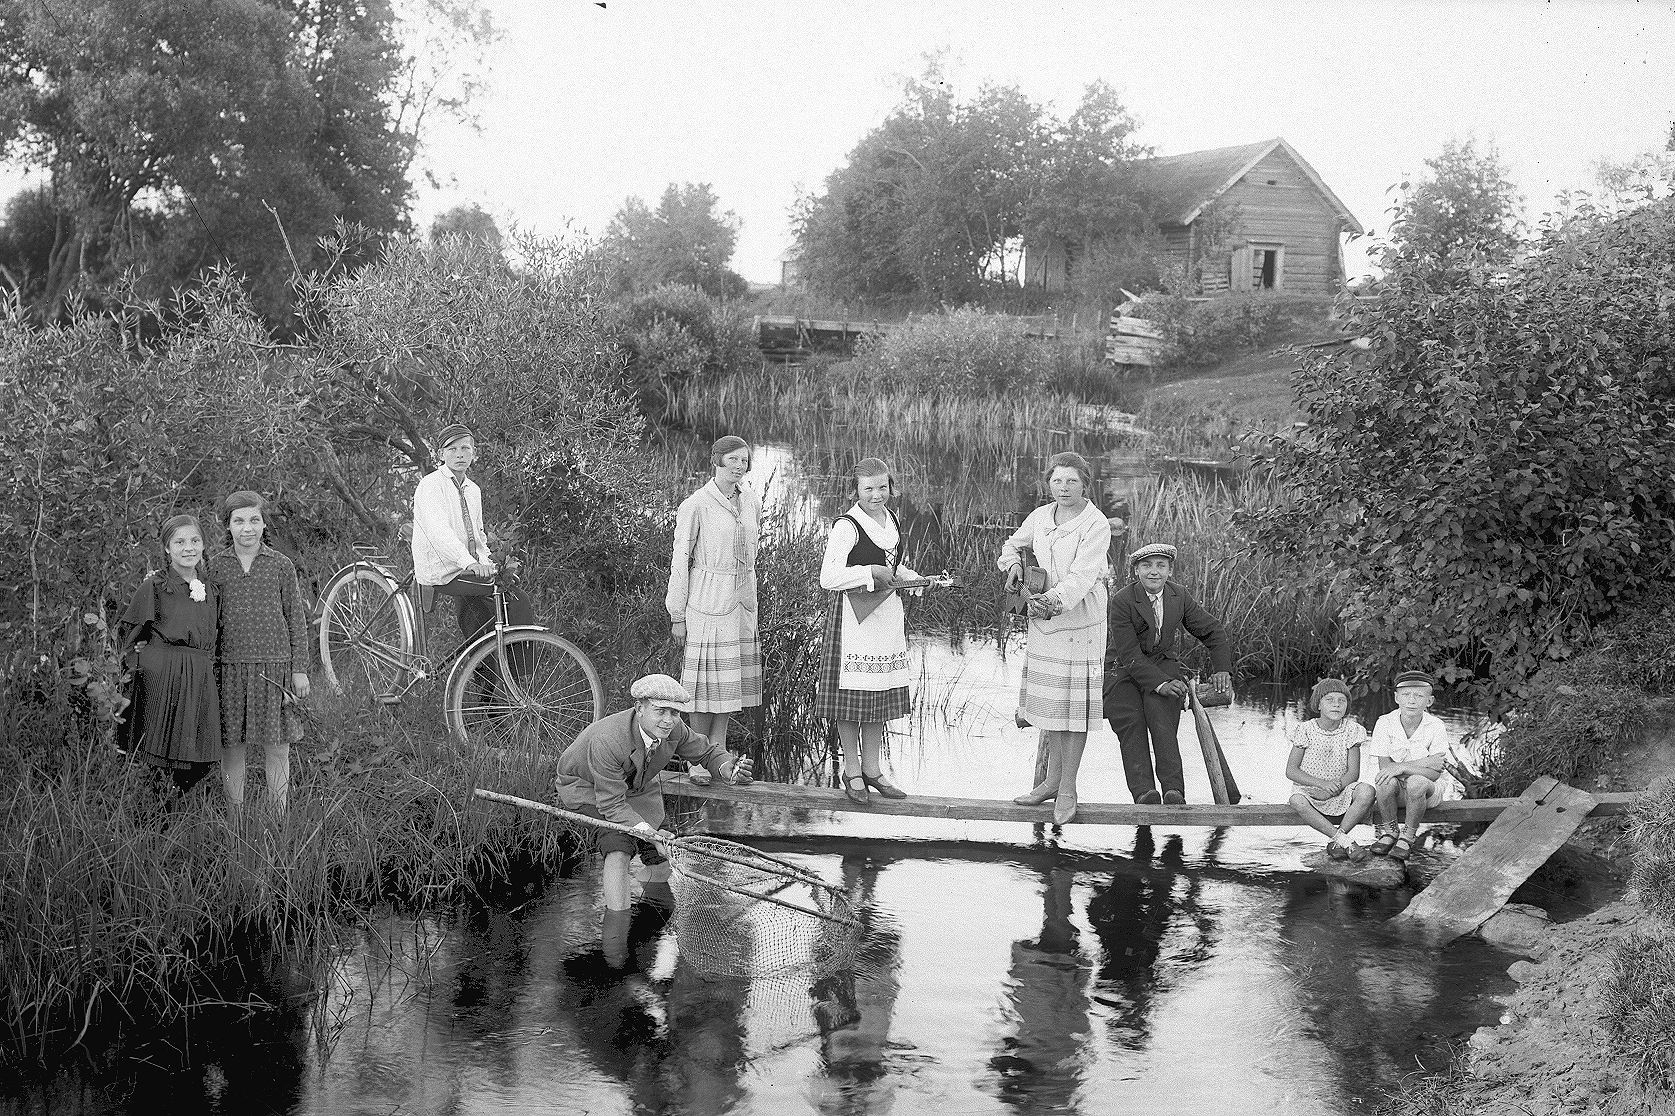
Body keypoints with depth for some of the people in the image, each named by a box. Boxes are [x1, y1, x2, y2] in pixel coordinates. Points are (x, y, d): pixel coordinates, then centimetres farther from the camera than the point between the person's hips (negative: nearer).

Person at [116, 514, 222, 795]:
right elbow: (131, 640, 1)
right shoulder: (153, 587, -2)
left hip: (201, 685, 5)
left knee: (196, 769, 2)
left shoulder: (208, 591, 15)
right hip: (160, 682, -5)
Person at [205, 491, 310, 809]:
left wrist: (300, 669, 2)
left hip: (275, 665, -1)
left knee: (276, 749, 3)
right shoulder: (216, 566, 5)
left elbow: (296, 619, 5)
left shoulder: (281, 565, 3)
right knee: (232, 748, 5)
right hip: (230, 667, 1)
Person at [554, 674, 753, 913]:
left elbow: (708, 752, -4)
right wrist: (645, 830, -51)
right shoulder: (607, 741, -40)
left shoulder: (673, 730, -22)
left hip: (636, 787, 6)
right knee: (619, 845, -29)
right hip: (585, 787, -6)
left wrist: (727, 769, -27)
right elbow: (612, 803, -36)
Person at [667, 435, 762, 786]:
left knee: (733, 681, 7)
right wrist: (677, 615, -8)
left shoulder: (753, 504, 9)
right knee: (707, 682, -3)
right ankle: (698, 762, 5)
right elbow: (680, 560, -7)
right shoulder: (696, 505, -9)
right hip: (706, 602, -6)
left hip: (742, 601, 6)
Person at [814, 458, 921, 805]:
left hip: (888, 614, 7)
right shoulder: (847, 526, -14)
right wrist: (872, 573, -18)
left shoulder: (892, 521, 11)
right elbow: (829, 578, -20)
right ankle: (852, 772, 11)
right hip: (854, 616, -7)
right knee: (853, 695, 0)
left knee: (881, 694, 11)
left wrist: (912, 578, 7)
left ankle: (871, 768, 21)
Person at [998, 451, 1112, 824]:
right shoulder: (1040, 516, 5)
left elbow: (1081, 576, -22)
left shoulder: (1096, 524, -13)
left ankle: (1067, 789, 6)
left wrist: (1054, 601, -37)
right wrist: (1013, 564, 2)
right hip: (1043, 616, 6)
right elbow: (1013, 543, 24)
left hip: (1080, 619, -6)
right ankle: (1052, 779, 21)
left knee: (1074, 703, -2)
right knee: (1048, 698, 10)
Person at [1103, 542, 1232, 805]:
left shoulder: (1179, 597, 0)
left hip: (1164, 667, 2)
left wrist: (1222, 669, -1)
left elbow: (1212, 631, 12)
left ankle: (1174, 790, -32)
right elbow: (1130, 654, -18)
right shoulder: (1122, 601, -14)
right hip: (1123, 670, -2)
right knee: (1131, 722, -27)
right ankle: (1143, 791, -34)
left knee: (1161, 717, -26)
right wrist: (1159, 683, -29)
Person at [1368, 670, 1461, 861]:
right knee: (1385, 782, -33)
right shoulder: (1385, 723, -10)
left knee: (1417, 782, -35)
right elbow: (1384, 766, -15)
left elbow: (1434, 774, -19)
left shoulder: (1436, 727, -14)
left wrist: (1400, 767, -32)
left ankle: (1408, 836, -14)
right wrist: (1424, 763, -23)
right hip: (1396, 792, 1)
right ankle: (1389, 832, -8)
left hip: (1429, 790, -1)